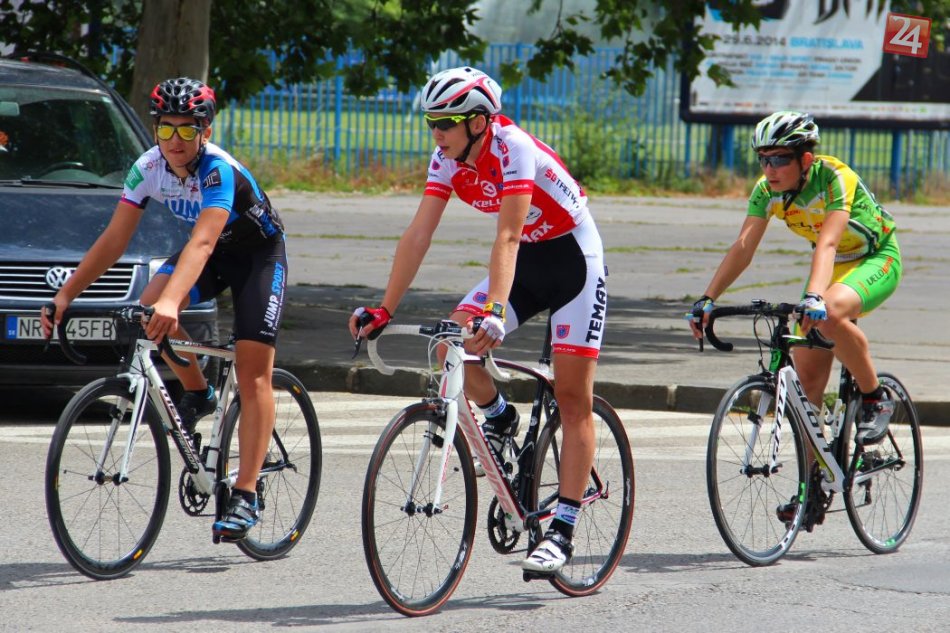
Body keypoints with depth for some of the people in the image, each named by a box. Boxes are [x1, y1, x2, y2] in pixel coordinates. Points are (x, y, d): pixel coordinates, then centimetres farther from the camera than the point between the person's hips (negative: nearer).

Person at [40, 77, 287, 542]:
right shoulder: (148, 168, -16)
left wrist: (172, 302, -62)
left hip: (257, 253, -5)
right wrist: (66, 294, -22)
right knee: (151, 307, -25)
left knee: (253, 373, -13)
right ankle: (196, 394, 1)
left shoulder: (219, 170, -34)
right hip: (210, 254, 5)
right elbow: (114, 239, -14)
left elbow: (201, 242, -48)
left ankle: (246, 495, -14)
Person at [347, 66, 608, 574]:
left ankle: (562, 530, -8)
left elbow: (507, 236, -37)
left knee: (572, 397, -8)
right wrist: (384, 309, -17)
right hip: (524, 263, 7)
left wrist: (495, 311, -48)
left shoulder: (513, 149, -28)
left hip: (572, 261, -7)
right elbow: (418, 234, -10)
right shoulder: (448, 160, -8)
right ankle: (499, 416, 13)